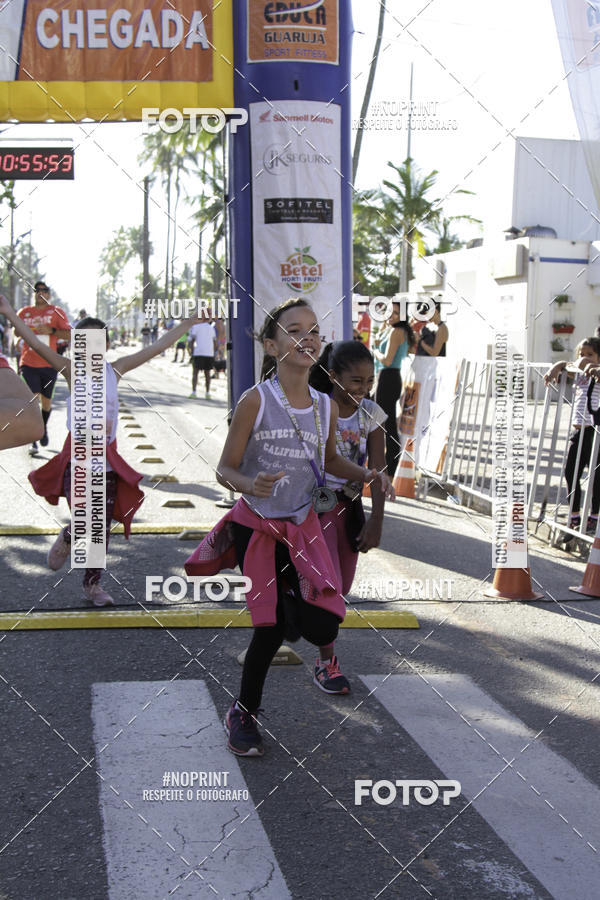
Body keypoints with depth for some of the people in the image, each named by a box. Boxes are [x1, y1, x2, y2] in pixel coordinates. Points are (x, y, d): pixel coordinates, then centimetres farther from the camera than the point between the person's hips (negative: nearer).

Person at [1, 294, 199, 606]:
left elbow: (156, 348, 7)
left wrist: (187, 323, 7)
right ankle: (66, 539, 21)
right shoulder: (72, 370, -3)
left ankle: (93, 584, 23)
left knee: (102, 528, 6)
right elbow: (37, 345, -14)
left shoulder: (114, 370, 6)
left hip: (107, 457, 3)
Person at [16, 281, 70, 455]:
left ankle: (43, 427, 41)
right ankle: (33, 440, -12)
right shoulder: (24, 312, 8)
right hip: (28, 363, 0)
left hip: (49, 364, 0)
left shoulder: (56, 312, 2)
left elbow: (69, 334, -6)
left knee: (46, 400, 12)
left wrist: (51, 331, -20)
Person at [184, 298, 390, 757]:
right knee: (272, 624, -3)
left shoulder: (327, 407, -1)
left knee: (320, 622, -8)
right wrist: (250, 485, -33)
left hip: (303, 527, 3)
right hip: (256, 525, -3)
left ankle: (327, 656, 34)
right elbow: (225, 469, -11)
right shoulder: (256, 401, -15)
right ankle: (244, 713, 22)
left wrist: (365, 474, -1)